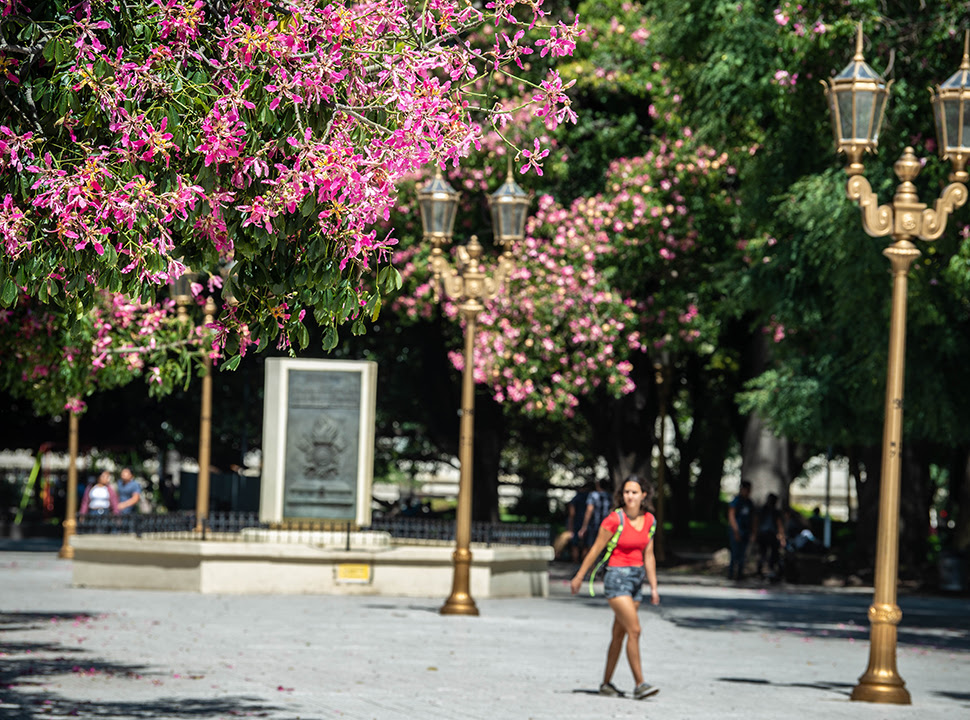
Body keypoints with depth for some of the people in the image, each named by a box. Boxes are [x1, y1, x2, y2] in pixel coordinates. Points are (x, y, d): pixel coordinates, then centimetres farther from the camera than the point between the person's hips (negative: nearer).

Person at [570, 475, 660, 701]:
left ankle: (606, 683, 20)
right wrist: (579, 577, 0)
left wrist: (653, 587, 10)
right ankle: (639, 684, -14)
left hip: (636, 579, 6)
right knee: (634, 630, -15)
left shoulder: (649, 521, 4)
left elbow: (648, 556, 12)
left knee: (619, 635, 11)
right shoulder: (614, 520, -13)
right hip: (617, 577, -6)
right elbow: (595, 550, -5)